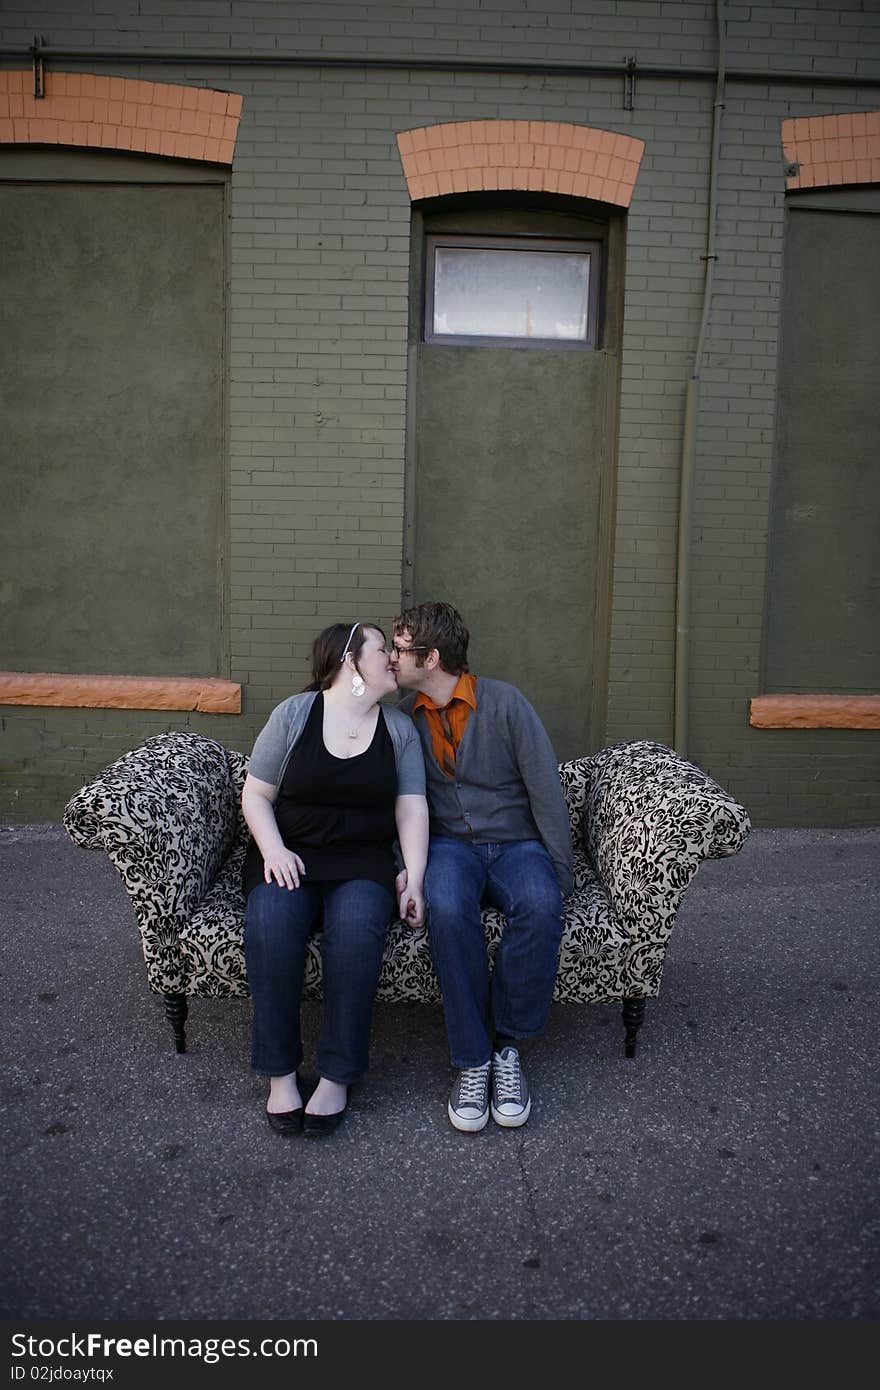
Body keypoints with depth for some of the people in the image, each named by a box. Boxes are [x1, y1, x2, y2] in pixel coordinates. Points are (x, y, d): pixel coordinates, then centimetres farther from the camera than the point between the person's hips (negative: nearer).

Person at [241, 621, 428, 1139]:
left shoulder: (400, 727, 9)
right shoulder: (294, 714, 2)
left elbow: (412, 808, 3)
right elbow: (255, 793, 4)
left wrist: (414, 877, -12)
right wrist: (273, 849, -14)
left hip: (363, 859, 1)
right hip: (290, 856, 0)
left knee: (357, 925, -33)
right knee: (271, 921, -33)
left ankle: (338, 1076, -19)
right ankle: (280, 1071, -17)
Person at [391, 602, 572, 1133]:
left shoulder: (505, 702, -5)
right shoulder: (404, 716, 7)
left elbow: (547, 793, -5)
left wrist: (560, 876, -8)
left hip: (515, 844, -1)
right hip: (449, 844, 2)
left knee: (541, 906, -35)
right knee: (447, 908, -35)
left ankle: (507, 1046, -17)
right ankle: (474, 1059, -23)